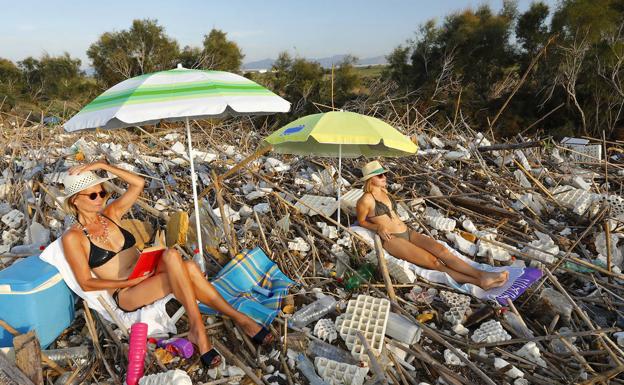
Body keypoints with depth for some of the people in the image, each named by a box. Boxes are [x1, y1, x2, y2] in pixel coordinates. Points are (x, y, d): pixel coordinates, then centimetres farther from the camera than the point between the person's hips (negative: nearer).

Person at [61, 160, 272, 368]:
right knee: (171, 256, -34)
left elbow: (138, 183, 2)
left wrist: (104, 166, -6)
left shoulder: (109, 214, 11)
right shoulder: (73, 237, -3)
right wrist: (130, 281, -15)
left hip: (147, 276, 5)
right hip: (126, 295, -5)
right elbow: (86, 284, -6)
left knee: (188, 269, -31)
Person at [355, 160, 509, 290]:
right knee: (433, 261, -20)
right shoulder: (366, 200, -10)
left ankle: (481, 274, -24)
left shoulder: (383, 192, 16)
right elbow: (361, 221, 0)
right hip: (392, 239, -7)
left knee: (440, 249, -16)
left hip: (408, 233, 7)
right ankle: (477, 282, -25)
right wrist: (379, 227, -13)